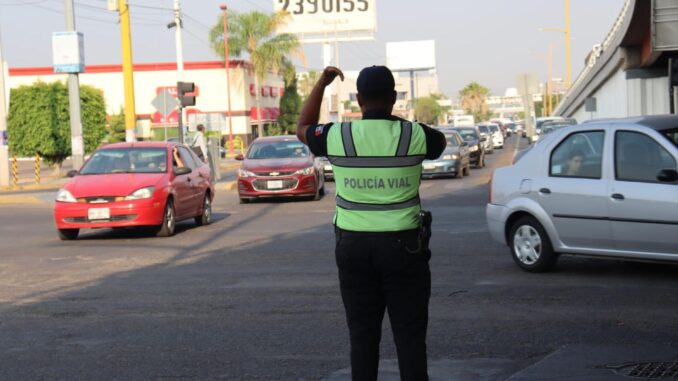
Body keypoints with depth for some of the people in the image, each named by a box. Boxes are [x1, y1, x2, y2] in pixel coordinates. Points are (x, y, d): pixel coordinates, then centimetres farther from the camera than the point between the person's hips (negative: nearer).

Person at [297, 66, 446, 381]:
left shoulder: (338, 136, -5)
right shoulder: (413, 135, -6)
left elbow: (303, 129, 16)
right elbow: (440, 141, 19)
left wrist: (322, 83, 21)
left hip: (354, 247, 1)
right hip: (403, 247, -1)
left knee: (362, 334, 9)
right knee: (409, 334, 4)